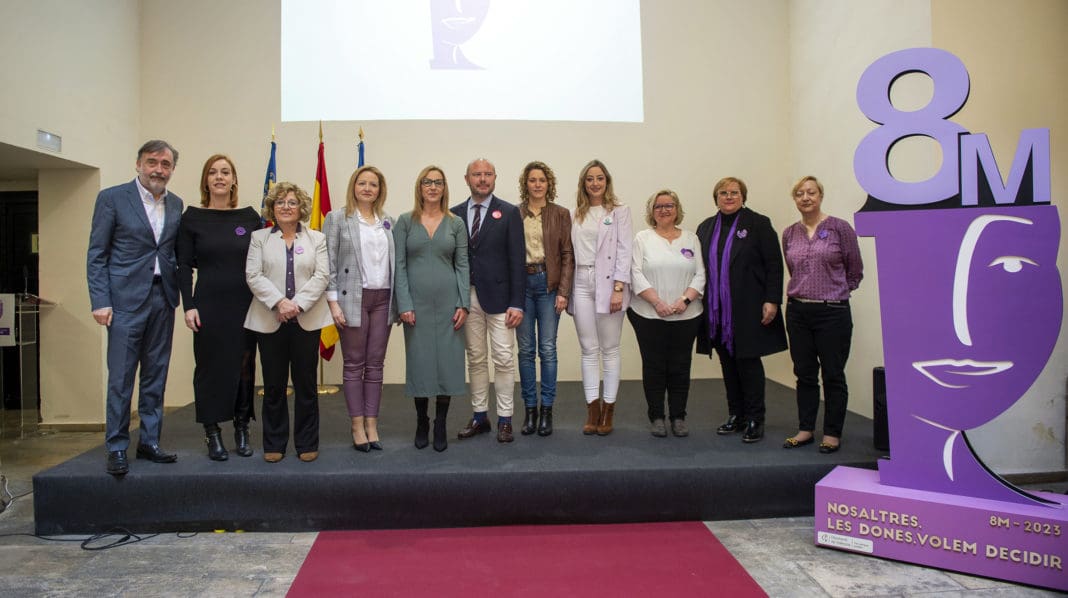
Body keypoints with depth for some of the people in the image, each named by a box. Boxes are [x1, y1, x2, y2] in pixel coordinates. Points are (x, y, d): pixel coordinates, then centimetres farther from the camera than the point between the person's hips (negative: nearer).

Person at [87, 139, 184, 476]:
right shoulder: (112, 198, -2)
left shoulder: (176, 205, 11)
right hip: (127, 299, -4)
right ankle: (116, 449, 9)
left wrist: (178, 294, 4)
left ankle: (149, 442, 19)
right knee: (121, 379, -1)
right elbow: (96, 254, -3)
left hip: (163, 299, 5)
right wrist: (100, 301, -10)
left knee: (156, 377, 9)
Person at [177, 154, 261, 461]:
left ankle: (242, 430, 18)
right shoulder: (192, 217, 1)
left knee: (244, 365, 6)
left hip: (245, 304, 2)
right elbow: (184, 265, 0)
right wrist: (189, 305, -8)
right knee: (211, 366, 3)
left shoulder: (250, 217, 5)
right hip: (209, 304, -1)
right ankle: (212, 434, 14)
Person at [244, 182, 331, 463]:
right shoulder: (259, 237, 10)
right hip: (270, 321, 0)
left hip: (307, 320, 0)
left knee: (306, 383, 4)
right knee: (273, 384, 5)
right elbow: (253, 276, -1)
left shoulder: (316, 238, 10)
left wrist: (298, 304, -14)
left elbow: (321, 276, -1)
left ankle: (307, 443, 13)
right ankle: (274, 443, 16)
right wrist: (279, 302, -15)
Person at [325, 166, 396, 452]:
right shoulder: (337, 218, 2)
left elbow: (394, 261, 11)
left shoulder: (388, 222, 12)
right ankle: (358, 426, 10)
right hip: (353, 299, -3)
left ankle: (372, 424, 12)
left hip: (383, 299, 3)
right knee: (354, 364, 2)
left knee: (376, 364, 5)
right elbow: (329, 263, -2)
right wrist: (333, 302, -10)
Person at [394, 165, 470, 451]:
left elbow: (462, 265, 4)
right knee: (419, 361, 5)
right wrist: (404, 305, -8)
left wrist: (463, 304, -4)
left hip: (448, 302, 1)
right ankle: (421, 423, 21)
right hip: (417, 303, -1)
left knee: (447, 361, 2)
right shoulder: (405, 221, 3)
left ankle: (440, 426, 15)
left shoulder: (455, 223, 6)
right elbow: (399, 265, 0)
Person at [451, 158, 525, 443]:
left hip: (498, 296, -3)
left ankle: (504, 419, 9)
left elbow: (517, 260, -4)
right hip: (466, 296, 3)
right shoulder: (455, 214, 8)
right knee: (475, 359, 10)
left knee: (503, 359, -1)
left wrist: (517, 303, -10)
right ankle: (479, 416, 21)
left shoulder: (509, 212, -1)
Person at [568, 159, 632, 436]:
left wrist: (618, 289, -12)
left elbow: (624, 252, -4)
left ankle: (608, 410, 12)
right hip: (581, 283, 3)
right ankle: (592, 410, 13)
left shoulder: (619, 212, 2)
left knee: (610, 349, 3)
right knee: (588, 350, 6)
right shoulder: (576, 214, 12)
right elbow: (570, 252, 10)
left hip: (608, 283, -3)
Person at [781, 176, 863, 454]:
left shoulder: (840, 228, -5)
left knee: (833, 375, 4)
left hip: (832, 312, -4)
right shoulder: (789, 234, 7)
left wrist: (834, 293, 7)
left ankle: (832, 433, 15)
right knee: (805, 374, 10)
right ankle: (805, 430, 21)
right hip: (798, 312, 4)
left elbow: (855, 272, 2)